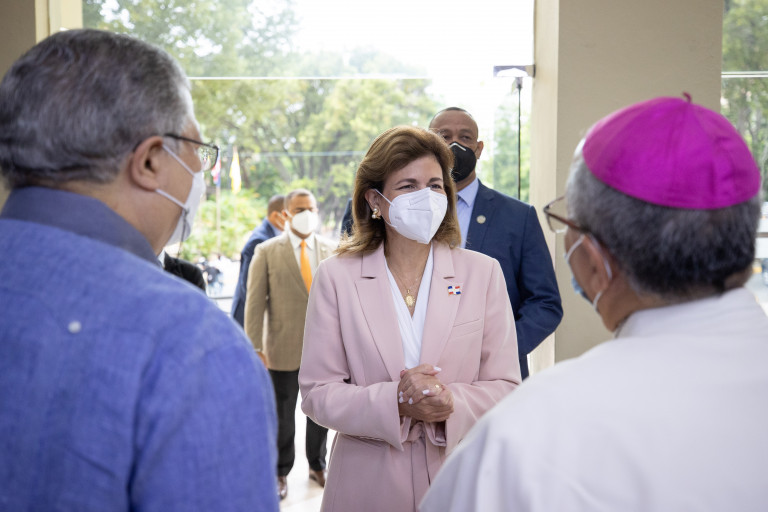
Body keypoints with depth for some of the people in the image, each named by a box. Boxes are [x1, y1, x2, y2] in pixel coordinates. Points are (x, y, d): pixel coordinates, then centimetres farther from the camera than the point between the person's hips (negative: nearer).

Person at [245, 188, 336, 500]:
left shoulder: (332, 251, 5)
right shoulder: (267, 252, -3)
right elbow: (255, 303, -5)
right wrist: (256, 347, -11)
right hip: (284, 349, -2)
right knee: (282, 416, 10)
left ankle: (317, 465, 35)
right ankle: (280, 473, 28)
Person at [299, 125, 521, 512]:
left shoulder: (483, 273, 0)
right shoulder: (336, 277, -3)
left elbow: (504, 386, -1)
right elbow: (317, 393, -6)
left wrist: (452, 404, -20)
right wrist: (394, 403, -21)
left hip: (460, 480, 1)